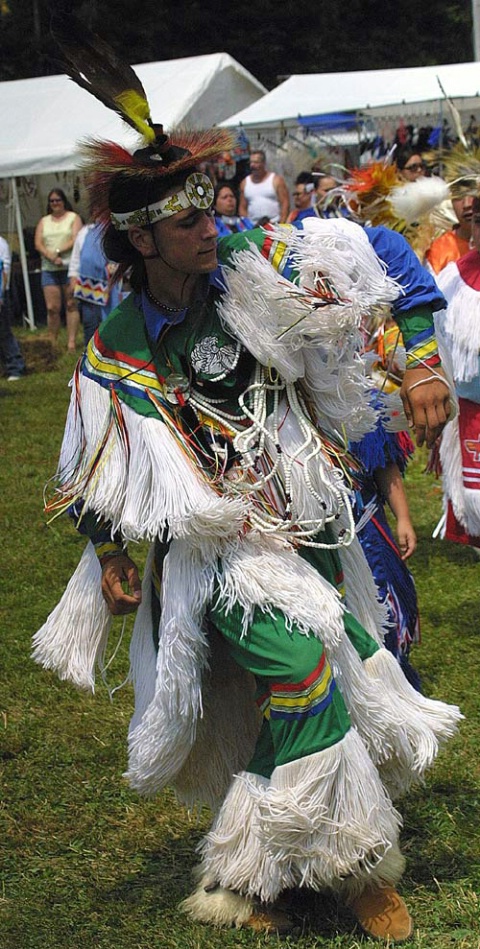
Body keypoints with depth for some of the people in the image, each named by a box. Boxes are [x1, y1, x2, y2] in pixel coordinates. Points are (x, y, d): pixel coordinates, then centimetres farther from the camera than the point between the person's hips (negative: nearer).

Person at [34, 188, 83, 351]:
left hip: (70, 266, -3)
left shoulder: (73, 218, 7)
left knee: (71, 305, -5)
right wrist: (51, 257, -11)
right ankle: (52, 343, 5)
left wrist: (58, 251, -15)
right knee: (52, 308, -3)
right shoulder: (44, 221, 18)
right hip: (49, 269, 3)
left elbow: (76, 240, -6)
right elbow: (38, 244, 6)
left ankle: (71, 343, -7)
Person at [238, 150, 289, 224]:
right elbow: (242, 208, 15)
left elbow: (285, 204, -1)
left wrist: (281, 225, -12)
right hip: (253, 227, 2)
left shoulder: (276, 180, 4)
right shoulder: (245, 183, 14)